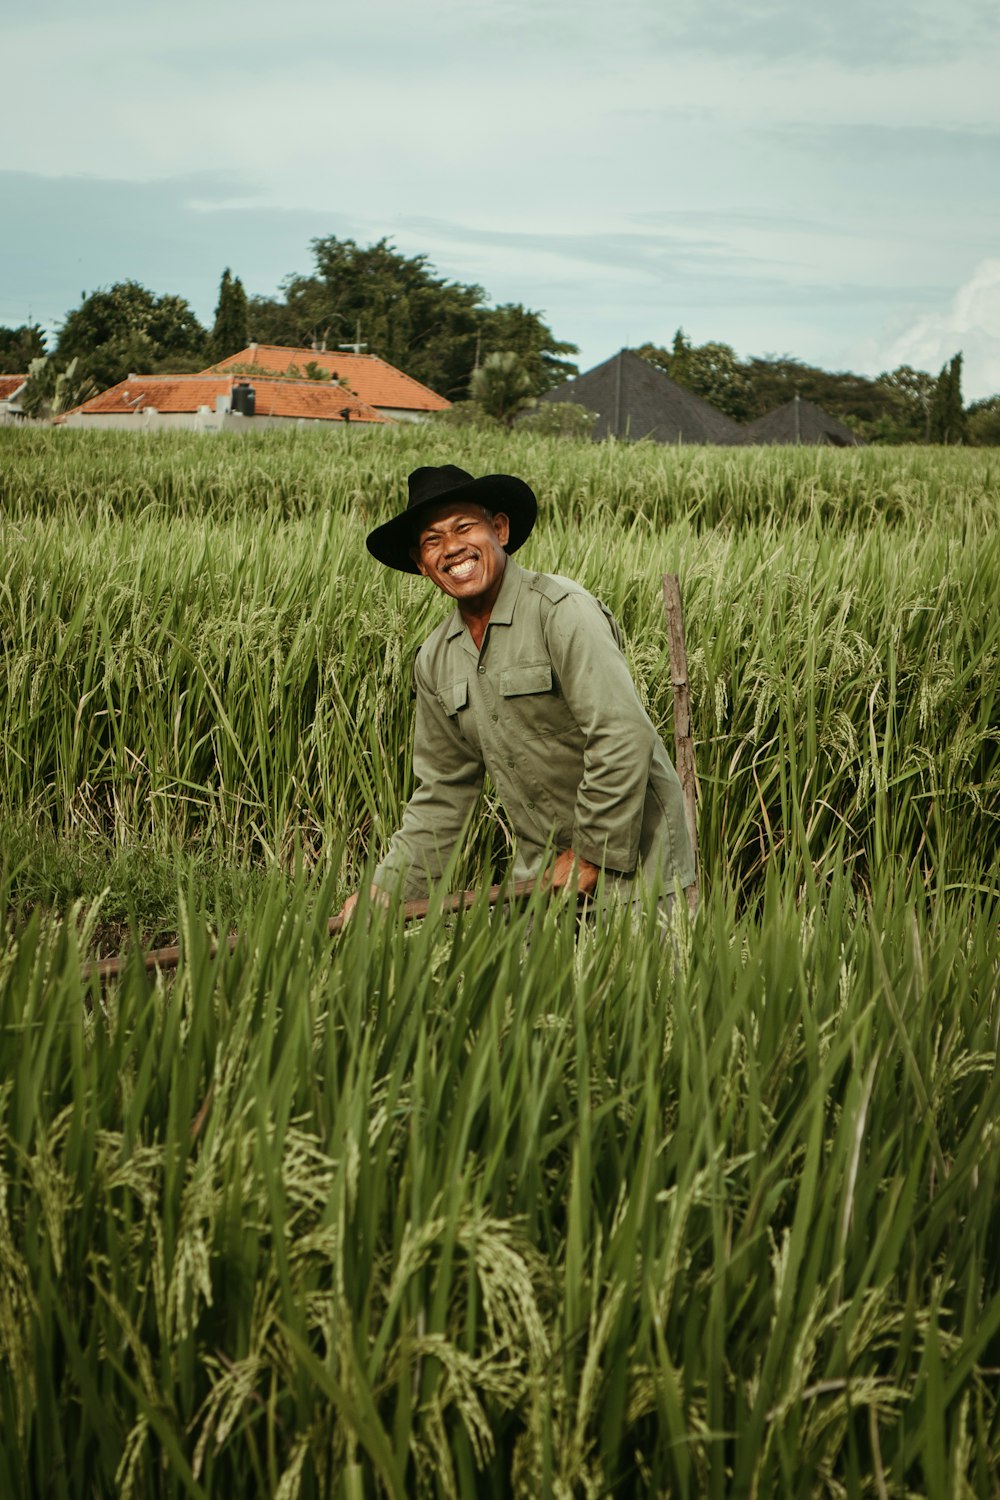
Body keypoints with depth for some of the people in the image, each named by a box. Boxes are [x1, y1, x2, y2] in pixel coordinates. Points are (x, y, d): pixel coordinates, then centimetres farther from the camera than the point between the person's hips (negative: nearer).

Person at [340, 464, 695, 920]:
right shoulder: (434, 661, 6)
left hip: (629, 863, -6)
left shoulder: (562, 610, -18)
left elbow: (625, 739, -23)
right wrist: (382, 893, 7)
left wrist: (593, 855, -17)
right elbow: (442, 793, 12)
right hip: (542, 874, 6)